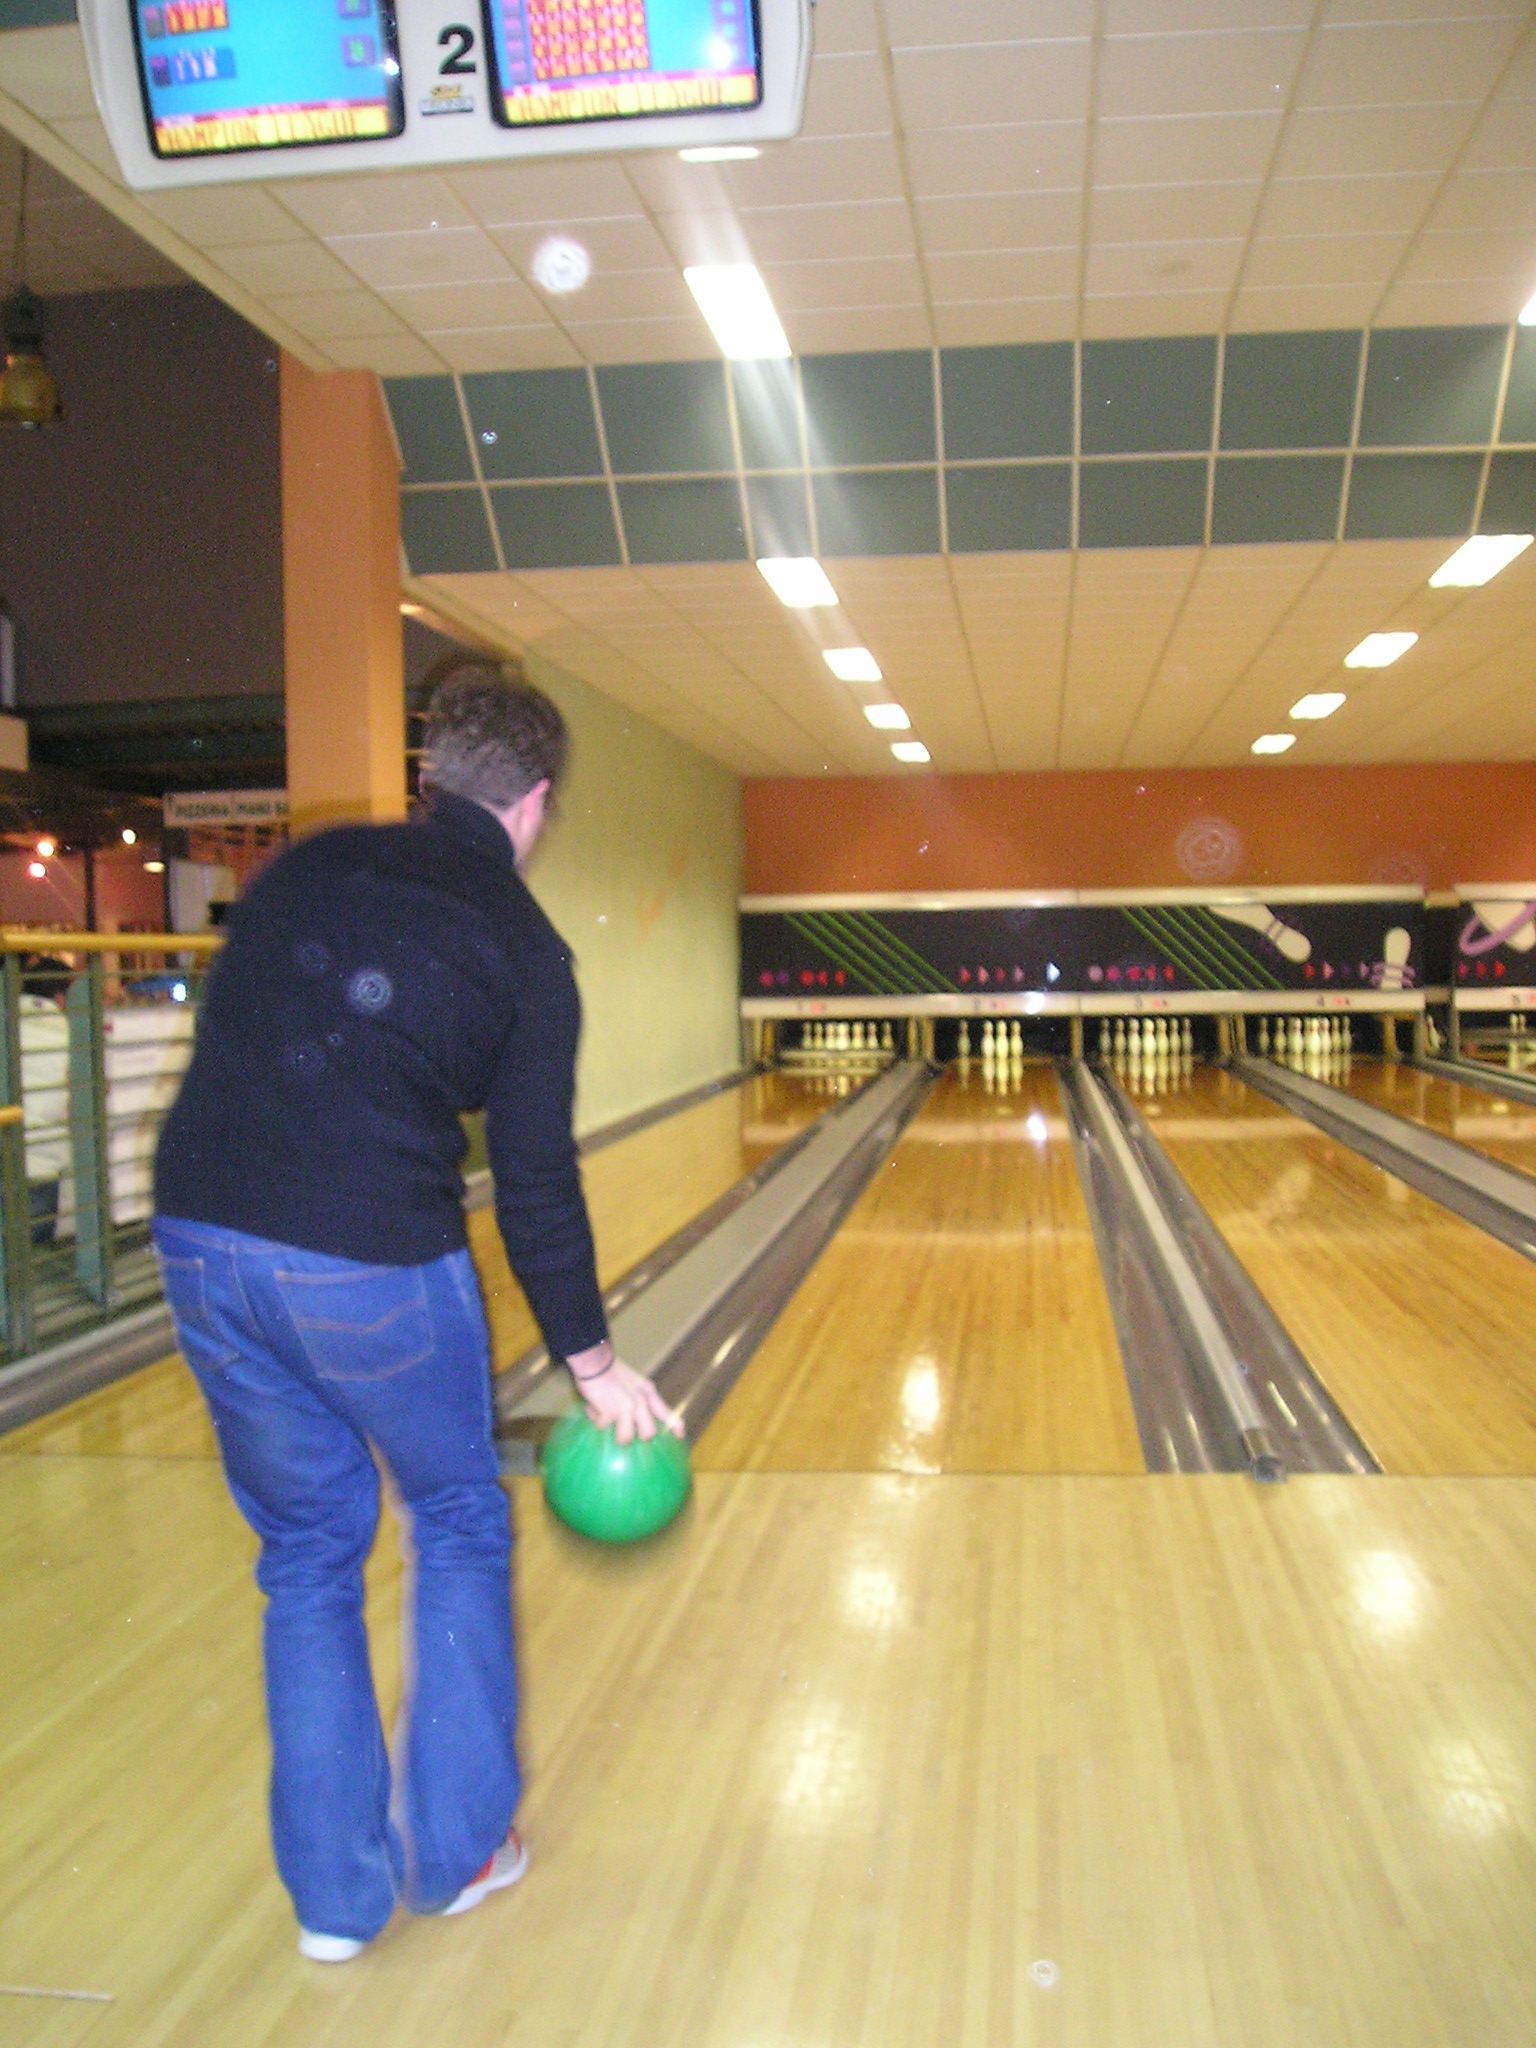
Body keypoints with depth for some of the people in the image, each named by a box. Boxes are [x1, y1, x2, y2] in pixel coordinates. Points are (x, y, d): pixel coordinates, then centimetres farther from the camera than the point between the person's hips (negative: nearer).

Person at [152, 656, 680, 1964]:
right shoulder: (522, 951, -2)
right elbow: (535, 1181, -2)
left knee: (306, 1550, 19)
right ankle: (458, 1849, 30)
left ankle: (334, 1890, 28)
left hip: (204, 1248, 4)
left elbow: (225, 1048, 12)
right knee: (458, 1528, 20)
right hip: (377, 1270, -4)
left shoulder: (307, 868, 10)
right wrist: (592, 1361, 7)